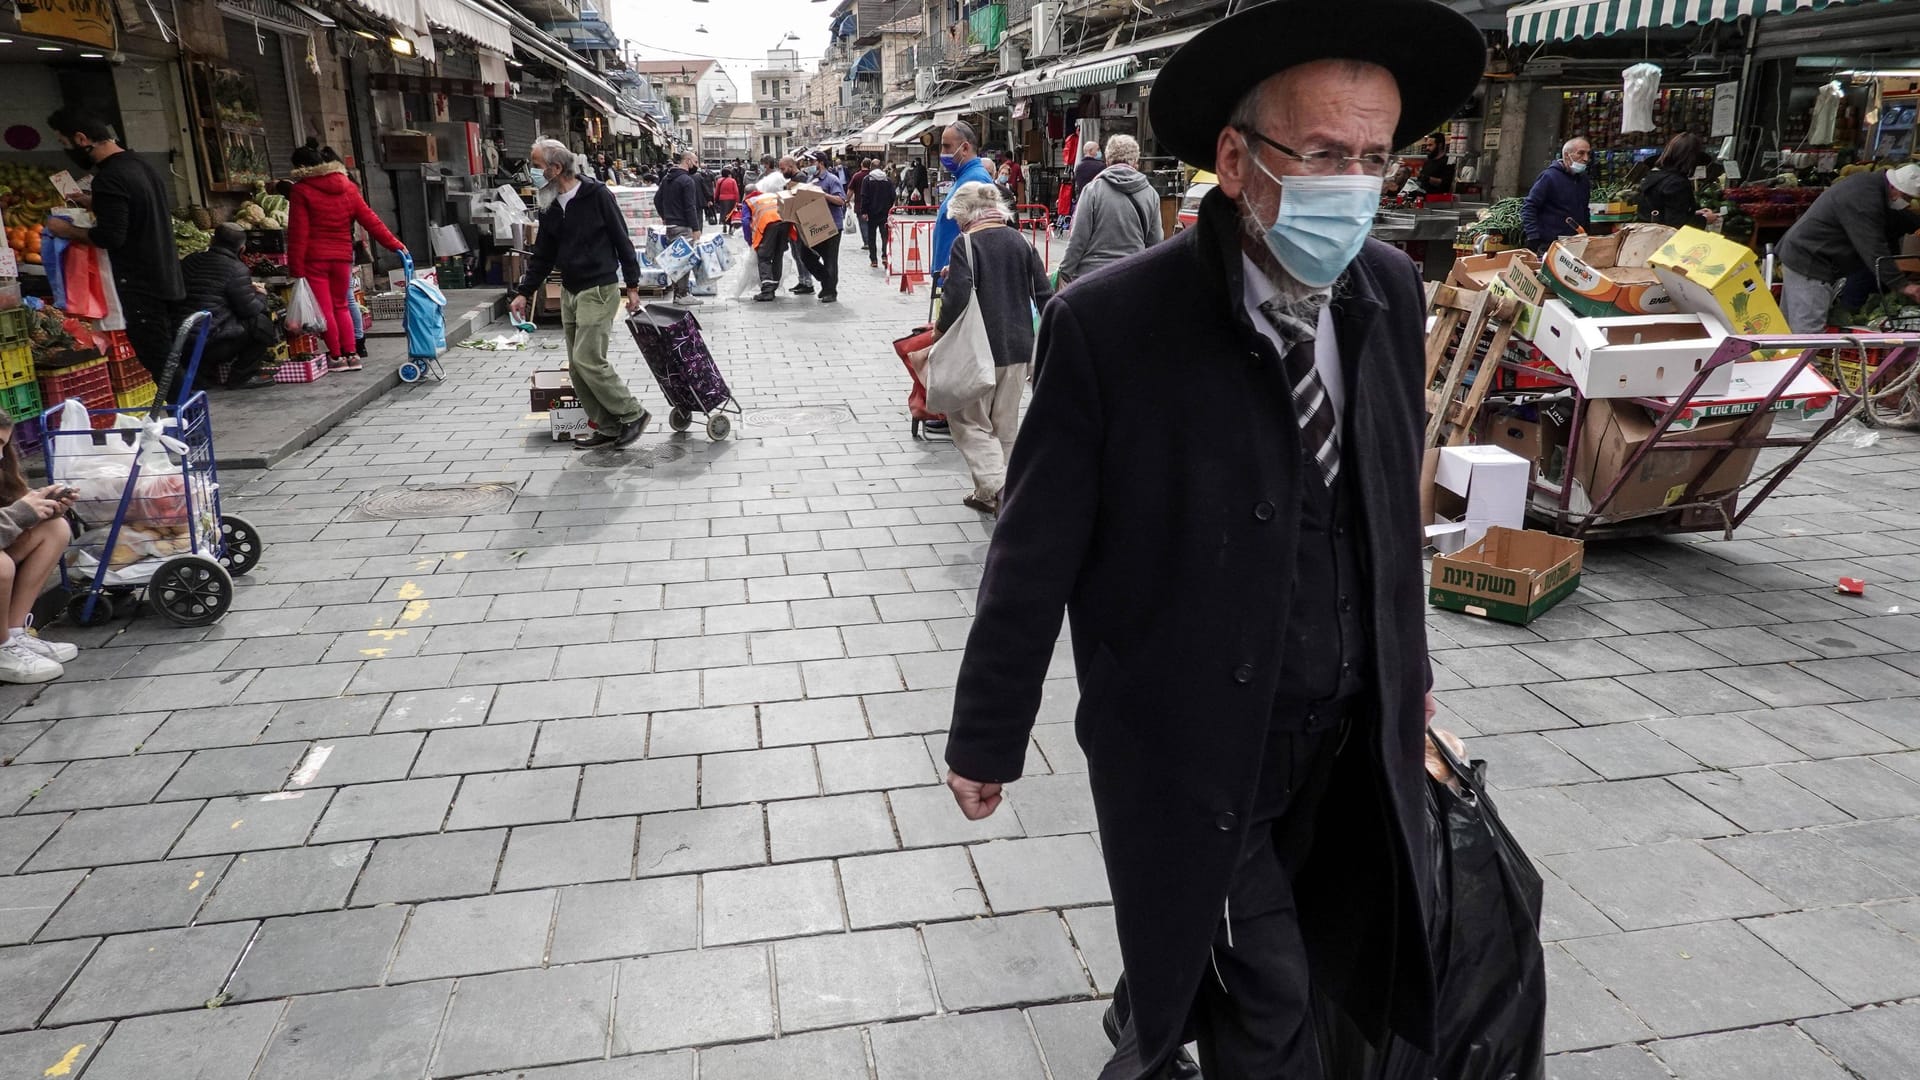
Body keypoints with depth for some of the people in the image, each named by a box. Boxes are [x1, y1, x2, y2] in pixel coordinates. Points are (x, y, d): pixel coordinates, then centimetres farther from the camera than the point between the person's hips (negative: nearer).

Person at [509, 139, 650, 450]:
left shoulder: (597, 195, -10)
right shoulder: (549, 206, 10)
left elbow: (622, 240, -7)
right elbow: (542, 255, 17)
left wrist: (632, 285, -9)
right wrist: (523, 292, 13)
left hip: (598, 291, -8)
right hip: (569, 292, 8)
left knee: (588, 360, -14)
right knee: (578, 365, 5)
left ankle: (633, 415, 0)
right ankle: (607, 427, 13)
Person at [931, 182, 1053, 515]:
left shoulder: (966, 245, -10)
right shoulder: (1020, 241, 6)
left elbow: (957, 297, -21)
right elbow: (1044, 294, 6)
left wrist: (940, 329, -5)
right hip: (1019, 347, 6)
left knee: (969, 420, 5)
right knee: (1005, 424, 15)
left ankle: (996, 487, -12)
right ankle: (990, 494, 22)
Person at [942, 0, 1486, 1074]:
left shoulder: (1391, 290, -4)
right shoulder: (1110, 325, -21)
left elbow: (1395, 500, 9)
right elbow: (1035, 553, -14)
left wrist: (1409, 667, 17)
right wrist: (988, 739, -6)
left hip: (1354, 738, 6)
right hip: (1192, 745, -5)